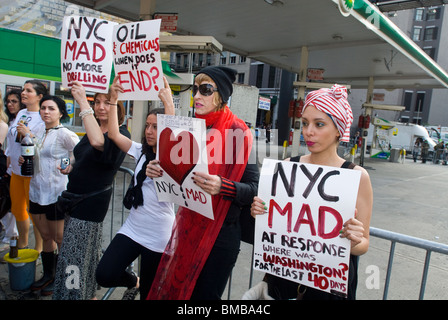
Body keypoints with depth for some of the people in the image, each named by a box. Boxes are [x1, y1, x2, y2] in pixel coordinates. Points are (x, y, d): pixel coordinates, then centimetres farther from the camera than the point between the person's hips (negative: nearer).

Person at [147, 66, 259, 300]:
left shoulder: (236, 132, -13)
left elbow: (254, 189, -16)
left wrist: (222, 187, -33)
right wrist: (160, 172, -5)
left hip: (219, 234, -6)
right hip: (187, 228, 6)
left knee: (203, 294, 6)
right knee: (174, 289, 18)